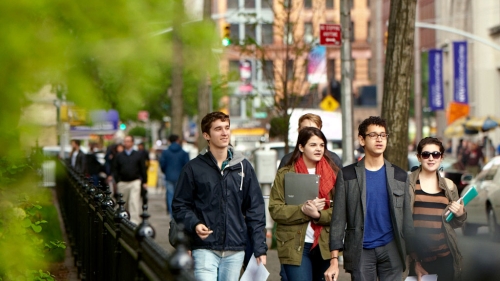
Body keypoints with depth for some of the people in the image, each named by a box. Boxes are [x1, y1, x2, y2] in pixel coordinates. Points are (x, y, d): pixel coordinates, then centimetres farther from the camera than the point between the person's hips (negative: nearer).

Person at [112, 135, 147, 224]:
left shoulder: (138, 155, 8)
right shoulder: (119, 156, 10)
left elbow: (143, 169, 9)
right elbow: (115, 170, 11)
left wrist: (144, 182, 5)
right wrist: (117, 181, 1)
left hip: (135, 182, -2)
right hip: (123, 183, 2)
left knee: (134, 202, -12)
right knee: (123, 204, 8)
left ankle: (134, 222, -15)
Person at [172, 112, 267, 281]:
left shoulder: (243, 167, 8)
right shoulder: (194, 168, 1)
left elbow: (255, 210, 8)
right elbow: (180, 205, 4)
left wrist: (260, 248, 3)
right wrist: (194, 224, -16)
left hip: (235, 251, 3)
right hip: (205, 249, -3)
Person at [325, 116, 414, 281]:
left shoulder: (400, 176, 9)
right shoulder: (347, 175, 3)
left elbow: (407, 219, 8)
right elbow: (338, 219, -1)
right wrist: (334, 260, -8)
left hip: (391, 251, 2)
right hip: (361, 252, -2)